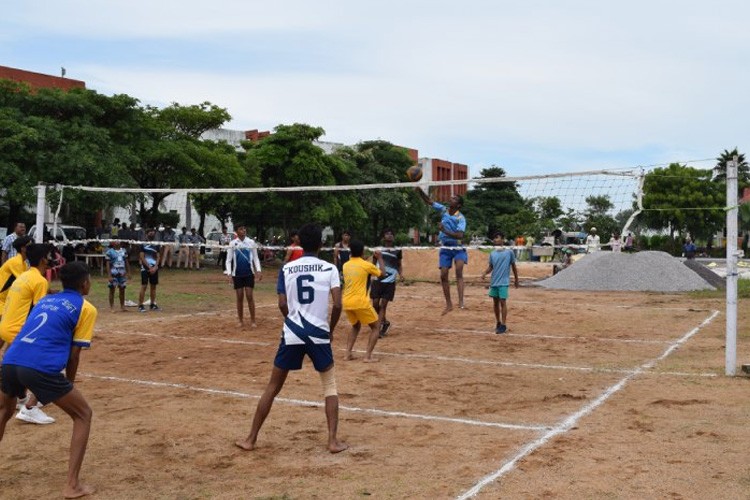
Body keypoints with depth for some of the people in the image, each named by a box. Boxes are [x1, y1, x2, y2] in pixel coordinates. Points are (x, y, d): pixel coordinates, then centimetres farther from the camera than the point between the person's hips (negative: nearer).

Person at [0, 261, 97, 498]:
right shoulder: (86, 308, 8)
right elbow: (74, 354, 5)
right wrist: (69, 385, 18)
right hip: (40, 368, -6)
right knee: (83, 415, 12)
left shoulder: (45, 300, 27)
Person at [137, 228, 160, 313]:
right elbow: (142, 258, -8)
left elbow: (158, 257, 9)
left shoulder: (156, 245, 11)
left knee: (153, 286, 9)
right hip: (145, 268, -5)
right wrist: (149, 267, -12)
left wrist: (155, 267, -6)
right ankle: (140, 305, -6)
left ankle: (153, 304, 17)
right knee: (144, 286, -8)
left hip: (154, 269, 5)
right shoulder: (143, 245, -3)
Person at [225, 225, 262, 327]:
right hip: (237, 274, 0)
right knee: (239, 297, 5)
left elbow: (255, 257, 6)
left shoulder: (251, 242, 2)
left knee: (249, 296, -3)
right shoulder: (233, 243, 0)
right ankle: (241, 321, 15)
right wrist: (229, 273, -10)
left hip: (249, 273, 0)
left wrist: (258, 270, -5)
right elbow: (228, 260, 1)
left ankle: (253, 321, 2)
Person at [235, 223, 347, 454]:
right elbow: (337, 305, -8)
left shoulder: (287, 269, 3)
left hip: (292, 334, 1)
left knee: (273, 387, 12)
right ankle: (333, 440, 7)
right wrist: (331, 329, 8)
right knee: (330, 385, 16)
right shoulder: (329, 269, -1)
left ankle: (251, 439, 17)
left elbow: (282, 305, -2)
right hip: (319, 334, -1)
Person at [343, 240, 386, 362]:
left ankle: (348, 353, 14)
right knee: (376, 327, 10)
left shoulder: (345, 266, 10)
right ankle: (368, 356, -2)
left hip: (346, 302, 6)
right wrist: (380, 258, 21)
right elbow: (383, 274, 9)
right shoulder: (366, 265, -5)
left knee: (355, 326, 28)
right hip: (360, 302, -6)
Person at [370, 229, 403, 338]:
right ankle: (385, 322, 25)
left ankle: (378, 329, -3)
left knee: (383, 305, -5)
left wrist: (401, 274, -5)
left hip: (390, 281, -1)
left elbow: (399, 265, 13)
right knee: (375, 304, 1)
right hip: (378, 280, 1)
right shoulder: (378, 249, 5)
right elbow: (373, 264, 12)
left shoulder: (397, 250, 5)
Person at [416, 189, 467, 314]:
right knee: (443, 275, 3)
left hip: (458, 248, -5)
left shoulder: (461, 218, -15)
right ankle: (449, 304, 15)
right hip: (445, 247, 5)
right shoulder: (444, 209, 0)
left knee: (459, 270, -29)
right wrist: (420, 192, -15)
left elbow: (459, 235, -27)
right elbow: (428, 201, 2)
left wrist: (445, 231, -37)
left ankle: (461, 301, -37)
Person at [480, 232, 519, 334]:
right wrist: (485, 273, -8)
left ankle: (503, 325, -3)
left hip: (503, 282, -5)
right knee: (495, 302, 10)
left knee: (503, 302, -7)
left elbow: (513, 266, 4)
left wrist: (516, 279, 8)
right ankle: (498, 323, 23)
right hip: (493, 282, 5)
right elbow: (490, 266, 11)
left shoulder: (509, 252, -4)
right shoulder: (492, 254, 8)